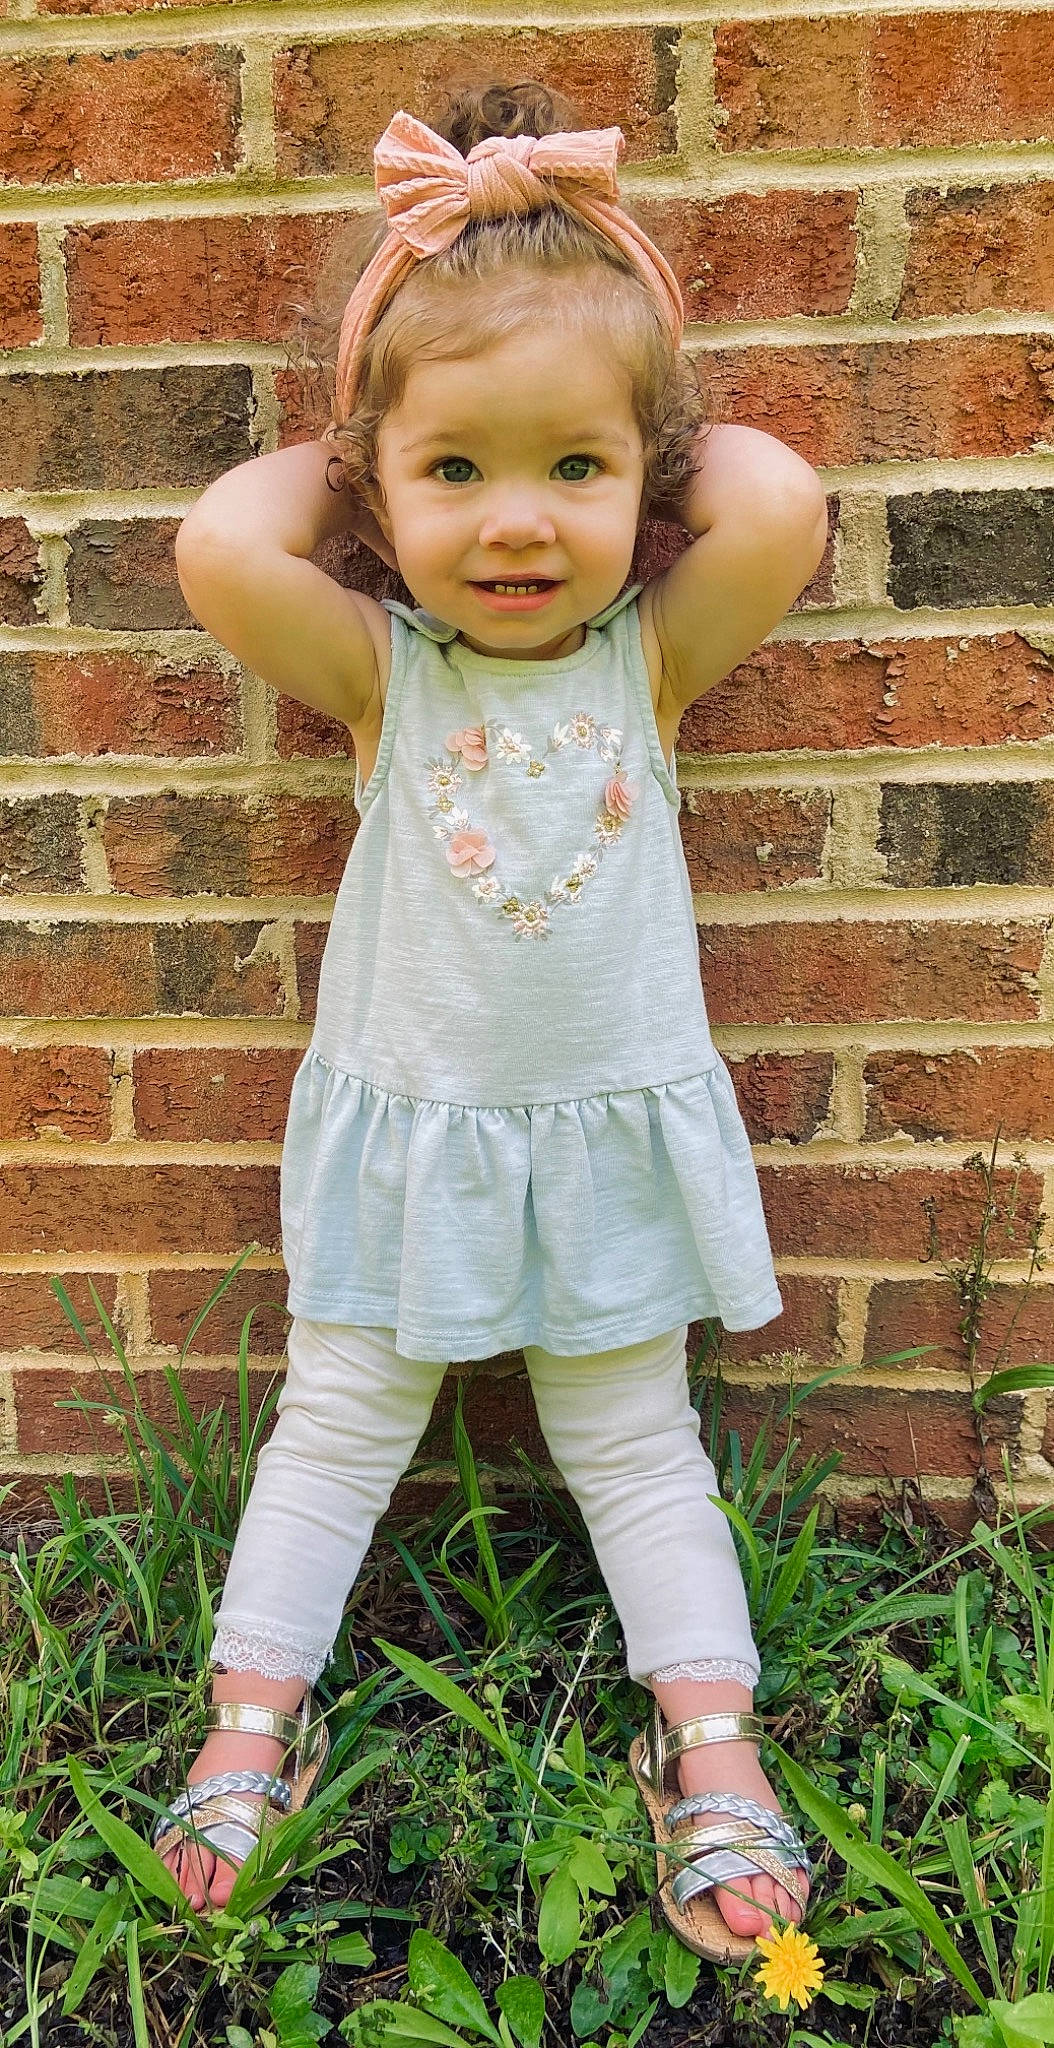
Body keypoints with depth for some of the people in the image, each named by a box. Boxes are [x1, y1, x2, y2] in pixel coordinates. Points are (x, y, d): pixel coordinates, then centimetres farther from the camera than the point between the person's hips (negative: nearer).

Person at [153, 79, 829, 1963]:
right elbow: (218, 550, -30)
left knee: (635, 1441, 15)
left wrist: (642, 418, -11)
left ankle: (708, 1739, 28)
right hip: (403, 1124, 0)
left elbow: (781, 507, -28)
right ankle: (254, 1711, 30)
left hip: (616, 1126, 1)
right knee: (337, 1423, 14)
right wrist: (341, 443, -11)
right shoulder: (377, 667, -12)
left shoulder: (658, 654, -10)